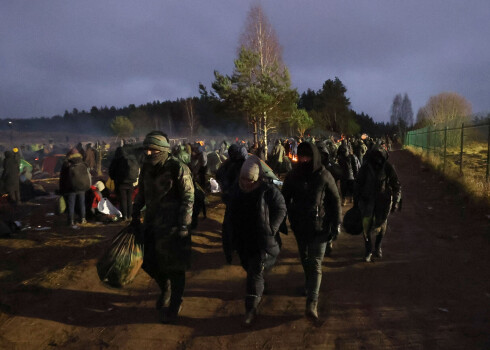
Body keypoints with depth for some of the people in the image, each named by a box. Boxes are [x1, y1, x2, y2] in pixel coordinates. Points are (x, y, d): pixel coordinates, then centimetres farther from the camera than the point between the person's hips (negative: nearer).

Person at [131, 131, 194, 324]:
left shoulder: (178, 168, -15)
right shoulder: (146, 167, 4)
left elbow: (188, 198, -13)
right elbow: (141, 194, 16)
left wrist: (183, 225, -17)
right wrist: (135, 216, 14)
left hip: (173, 225, -6)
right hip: (152, 223, 6)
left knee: (174, 268, 5)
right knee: (149, 262, 14)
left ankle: (174, 305, 25)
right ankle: (165, 288, 42)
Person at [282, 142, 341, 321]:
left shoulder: (324, 176, -9)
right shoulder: (292, 176, -3)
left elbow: (335, 201, -3)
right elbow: (284, 199, 5)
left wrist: (336, 225, -4)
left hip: (319, 227, -3)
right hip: (299, 226, 3)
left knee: (315, 263, -8)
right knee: (305, 260, 19)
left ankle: (312, 302, -9)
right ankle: (309, 286, 42)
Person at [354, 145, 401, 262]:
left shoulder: (388, 167, -8)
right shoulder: (366, 167, -7)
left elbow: (396, 186, 1)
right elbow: (358, 185, 4)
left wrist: (396, 202, -5)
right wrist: (356, 201, 6)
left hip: (383, 201, 0)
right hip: (367, 199, 0)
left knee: (381, 225, 10)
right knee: (366, 224, -8)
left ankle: (378, 246, 37)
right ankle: (368, 251, 7)